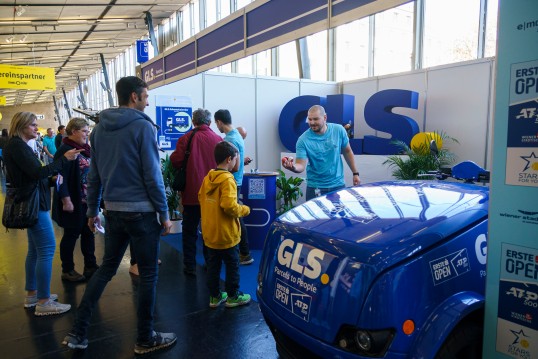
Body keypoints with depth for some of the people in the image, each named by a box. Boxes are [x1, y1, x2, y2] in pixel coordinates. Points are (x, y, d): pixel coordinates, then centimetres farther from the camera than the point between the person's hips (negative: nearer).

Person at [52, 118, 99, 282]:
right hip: (74, 203, -8)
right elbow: (61, 178, -20)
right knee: (71, 235, 5)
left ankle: (90, 266, 26)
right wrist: (66, 201, -22)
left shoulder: (85, 149, 12)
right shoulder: (65, 150, -14)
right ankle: (67, 270, 19)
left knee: (88, 233, 14)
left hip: (88, 201, 8)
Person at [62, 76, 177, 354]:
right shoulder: (142, 126, -11)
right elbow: (152, 175, -14)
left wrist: (92, 210, 19)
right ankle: (145, 339, 18)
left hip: (113, 211, 7)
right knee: (148, 273, 6)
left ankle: (78, 332, 21)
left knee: (106, 268, 19)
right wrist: (164, 213, -7)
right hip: (141, 211, -7)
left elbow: (94, 175, 12)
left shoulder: (99, 128, 9)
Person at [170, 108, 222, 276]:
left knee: (190, 231, 10)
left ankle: (190, 266, 14)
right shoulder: (218, 139, -4)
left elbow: (175, 161, -15)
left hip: (192, 193, -2)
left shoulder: (186, 138, -9)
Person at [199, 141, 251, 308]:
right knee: (232, 265, 9)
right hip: (226, 234, -7)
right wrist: (244, 210, -11)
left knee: (213, 265, 15)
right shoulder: (227, 179, -20)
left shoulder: (208, 178, 4)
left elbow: (201, 198, 12)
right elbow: (229, 206, -27)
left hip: (209, 233, 7)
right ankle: (233, 297, 21)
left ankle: (215, 296, 26)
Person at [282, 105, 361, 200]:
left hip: (338, 184, 3)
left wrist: (355, 173, 10)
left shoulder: (339, 130, -5)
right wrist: (293, 167, -42)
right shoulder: (303, 140, -14)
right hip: (315, 188, -2)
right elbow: (301, 165, -19)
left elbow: (347, 152, 8)